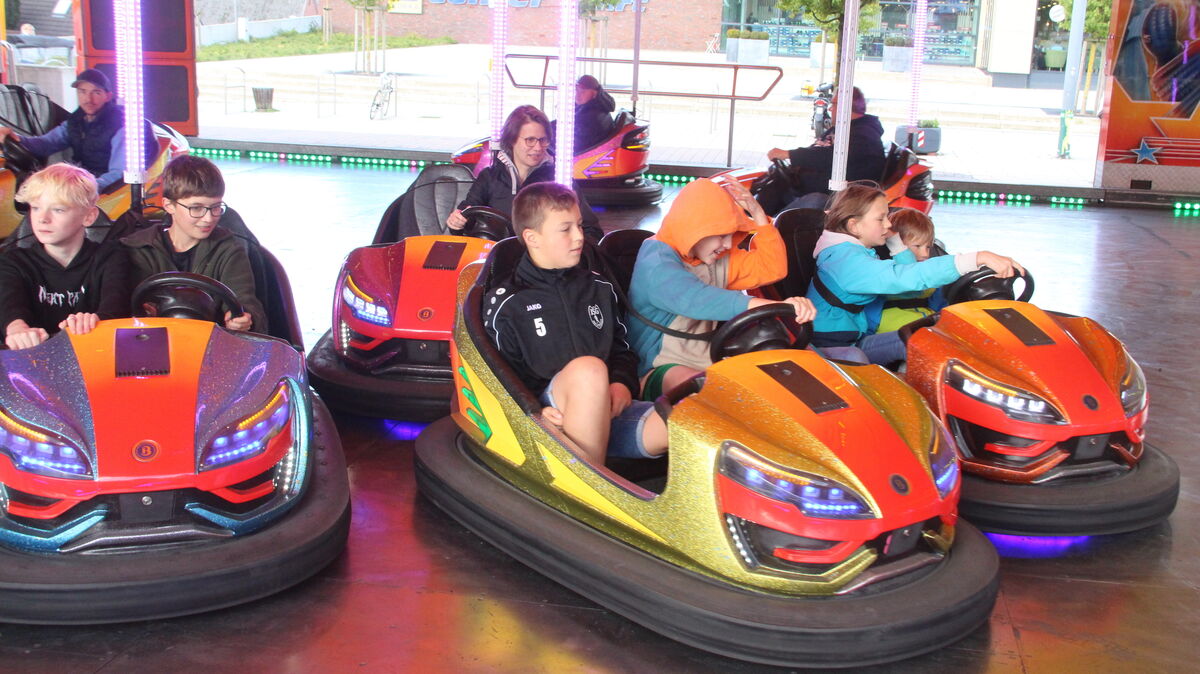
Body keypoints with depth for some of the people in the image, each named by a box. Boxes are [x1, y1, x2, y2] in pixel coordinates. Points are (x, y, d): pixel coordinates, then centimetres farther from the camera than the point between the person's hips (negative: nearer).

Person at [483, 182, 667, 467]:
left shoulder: (599, 288, 23)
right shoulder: (506, 304, 8)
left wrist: (623, 384, 3)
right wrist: (535, 410, -14)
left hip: (610, 410, 3)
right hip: (554, 417, -3)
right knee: (588, 368, -42)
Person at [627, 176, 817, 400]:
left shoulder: (718, 260, 15)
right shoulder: (656, 262, -15)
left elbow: (772, 268, 18)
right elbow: (698, 300, -33)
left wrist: (757, 213, 5)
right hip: (663, 367, -8)